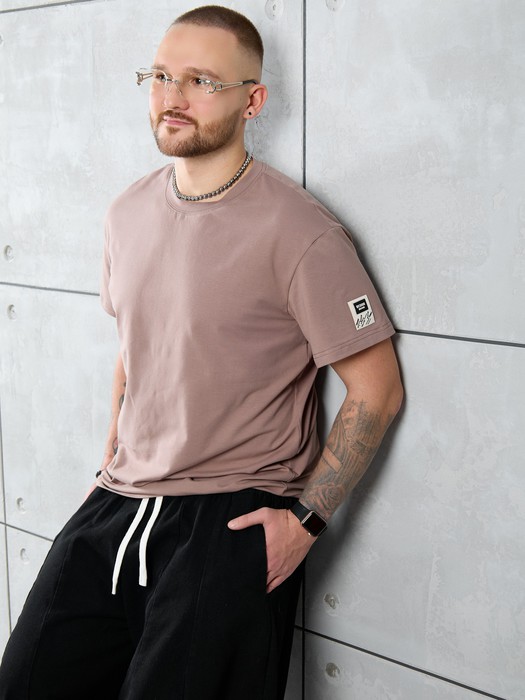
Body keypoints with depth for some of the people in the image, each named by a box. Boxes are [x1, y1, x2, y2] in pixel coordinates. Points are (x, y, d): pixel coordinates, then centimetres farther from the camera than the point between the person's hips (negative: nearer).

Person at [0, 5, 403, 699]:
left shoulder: (299, 231, -14)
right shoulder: (128, 213, 7)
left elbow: (377, 390, -10)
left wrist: (306, 518, -11)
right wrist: (111, 468, 15)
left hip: (232, 520, -6)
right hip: (117, 507, 6)